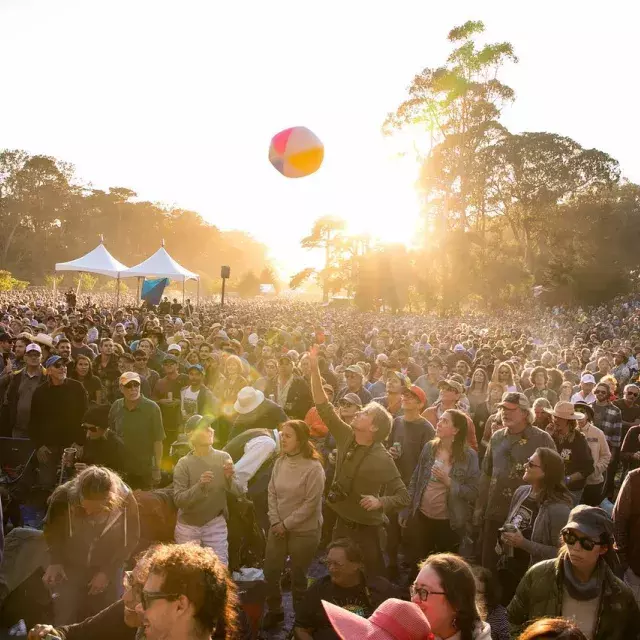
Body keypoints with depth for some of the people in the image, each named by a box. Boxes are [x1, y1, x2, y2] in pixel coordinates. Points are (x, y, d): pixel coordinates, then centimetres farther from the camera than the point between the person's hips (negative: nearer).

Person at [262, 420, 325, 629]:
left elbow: (310, 503, -19)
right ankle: (274, 611, 38)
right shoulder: (280, 462, -2)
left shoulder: (313, 467, -19)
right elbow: (272, 493, 3)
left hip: (304, 531, -5)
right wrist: (275, 522, -6)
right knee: (270, 571, 13)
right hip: (279, 528, 5)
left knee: (298, 576, 9)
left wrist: (286, 524, -15)